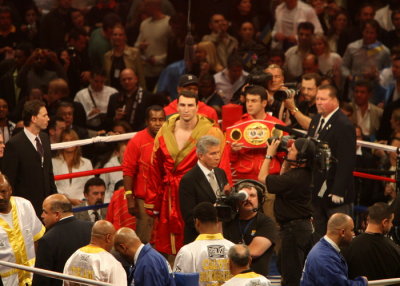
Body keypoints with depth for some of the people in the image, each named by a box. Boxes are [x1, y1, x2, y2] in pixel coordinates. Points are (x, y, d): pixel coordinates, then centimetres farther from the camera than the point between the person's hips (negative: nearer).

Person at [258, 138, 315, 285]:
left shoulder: (293, 178, -26)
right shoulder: (306, 174, 2)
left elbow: (262, 177, -14)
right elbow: (283, 177, 20)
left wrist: (269, 154, -4)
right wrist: (287, 159, 9)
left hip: (293, 229, -9)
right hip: (306, 225, 9)